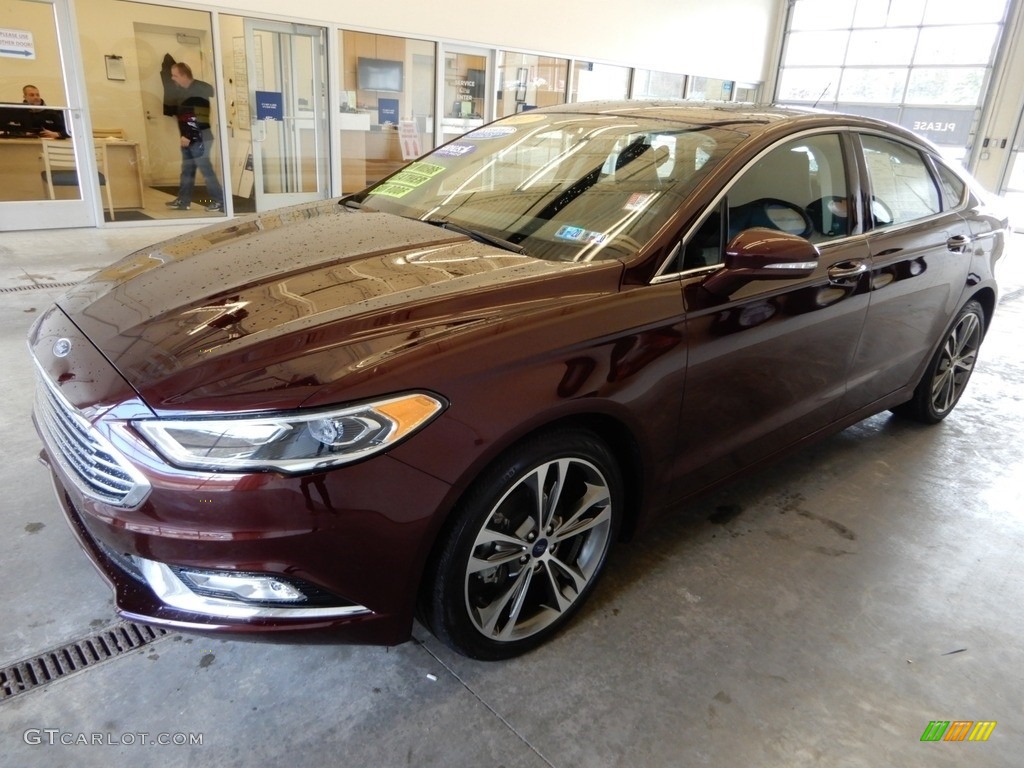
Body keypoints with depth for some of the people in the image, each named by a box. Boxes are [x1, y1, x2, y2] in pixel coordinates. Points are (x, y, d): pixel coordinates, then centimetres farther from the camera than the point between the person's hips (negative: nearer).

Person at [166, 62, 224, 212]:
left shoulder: (199, 90, -15)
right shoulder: (182, 90, 14)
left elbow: (198, 118, -20)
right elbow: (183, 115, 18)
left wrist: (188, 136, -20)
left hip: (199, 138, -9)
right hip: (188, 138, 9)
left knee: (206, 169, -7)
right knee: (187, 170, 12)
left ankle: (220, 201, 0)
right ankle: (183, 200, 19)